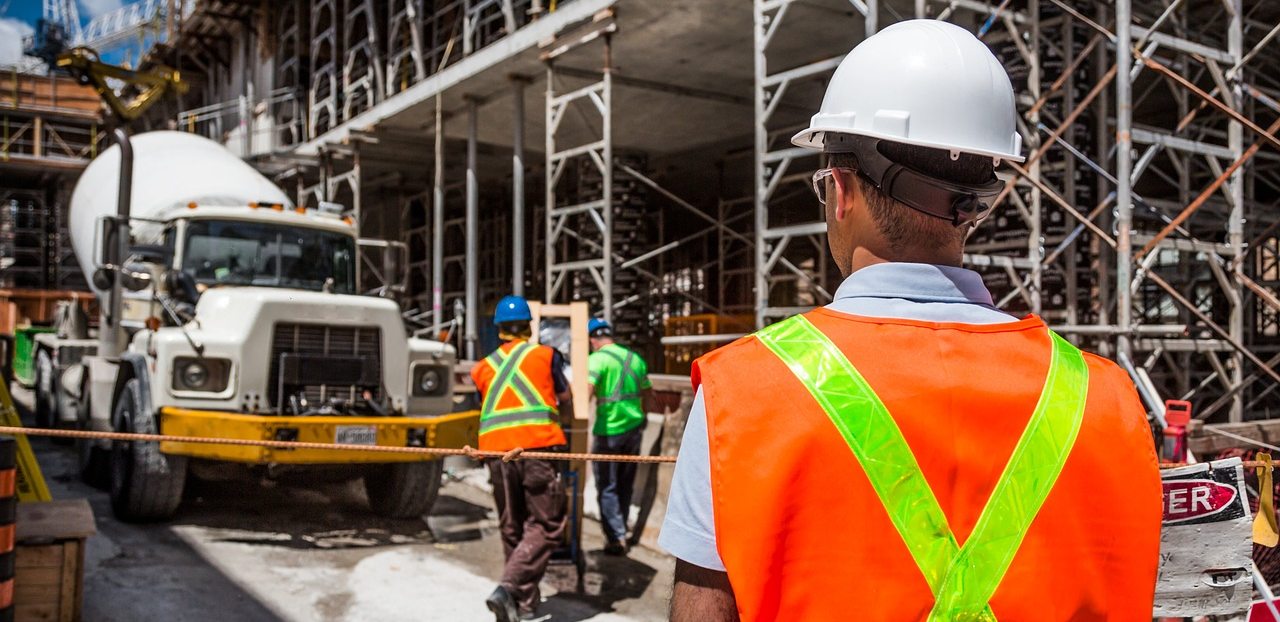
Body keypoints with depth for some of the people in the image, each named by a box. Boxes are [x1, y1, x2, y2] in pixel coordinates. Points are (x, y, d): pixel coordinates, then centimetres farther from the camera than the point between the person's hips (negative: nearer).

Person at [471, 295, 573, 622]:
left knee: (512, 528, 15)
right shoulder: (546, 355, 12)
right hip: (538, 446, -4)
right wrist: (564, 422, 45)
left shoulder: (483, 367, 19)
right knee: (546, 526, 0)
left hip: (495, 449, 4)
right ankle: (507, 589, -17)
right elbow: (566, 401, 23)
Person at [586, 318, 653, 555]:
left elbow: (586, 392, -23)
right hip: (634, 428, 6)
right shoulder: (635, 358, 10)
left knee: (607, 487, 3)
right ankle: (620, 530, 29)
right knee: (625, 484, 18)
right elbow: (648, 395, 17)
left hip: (609, 430, -6)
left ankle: (616, 538, -1)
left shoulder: (597, 359, -10)